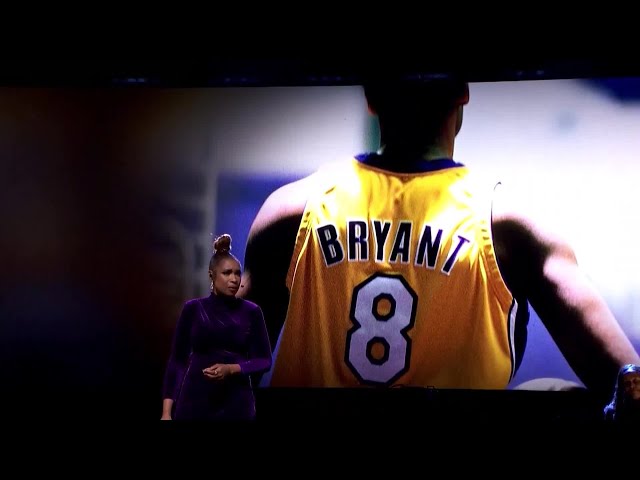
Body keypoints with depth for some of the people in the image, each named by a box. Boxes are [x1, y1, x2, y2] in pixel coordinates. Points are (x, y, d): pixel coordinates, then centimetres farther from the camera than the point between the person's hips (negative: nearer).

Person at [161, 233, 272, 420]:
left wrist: (231, 369, -15)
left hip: (237, 403, 1)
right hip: (195, 401, -1)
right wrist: (167, 411, -6)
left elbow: (264, 360, 5)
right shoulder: (193, 309, 2)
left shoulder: (251, 312, 5)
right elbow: (177, 360, 2)